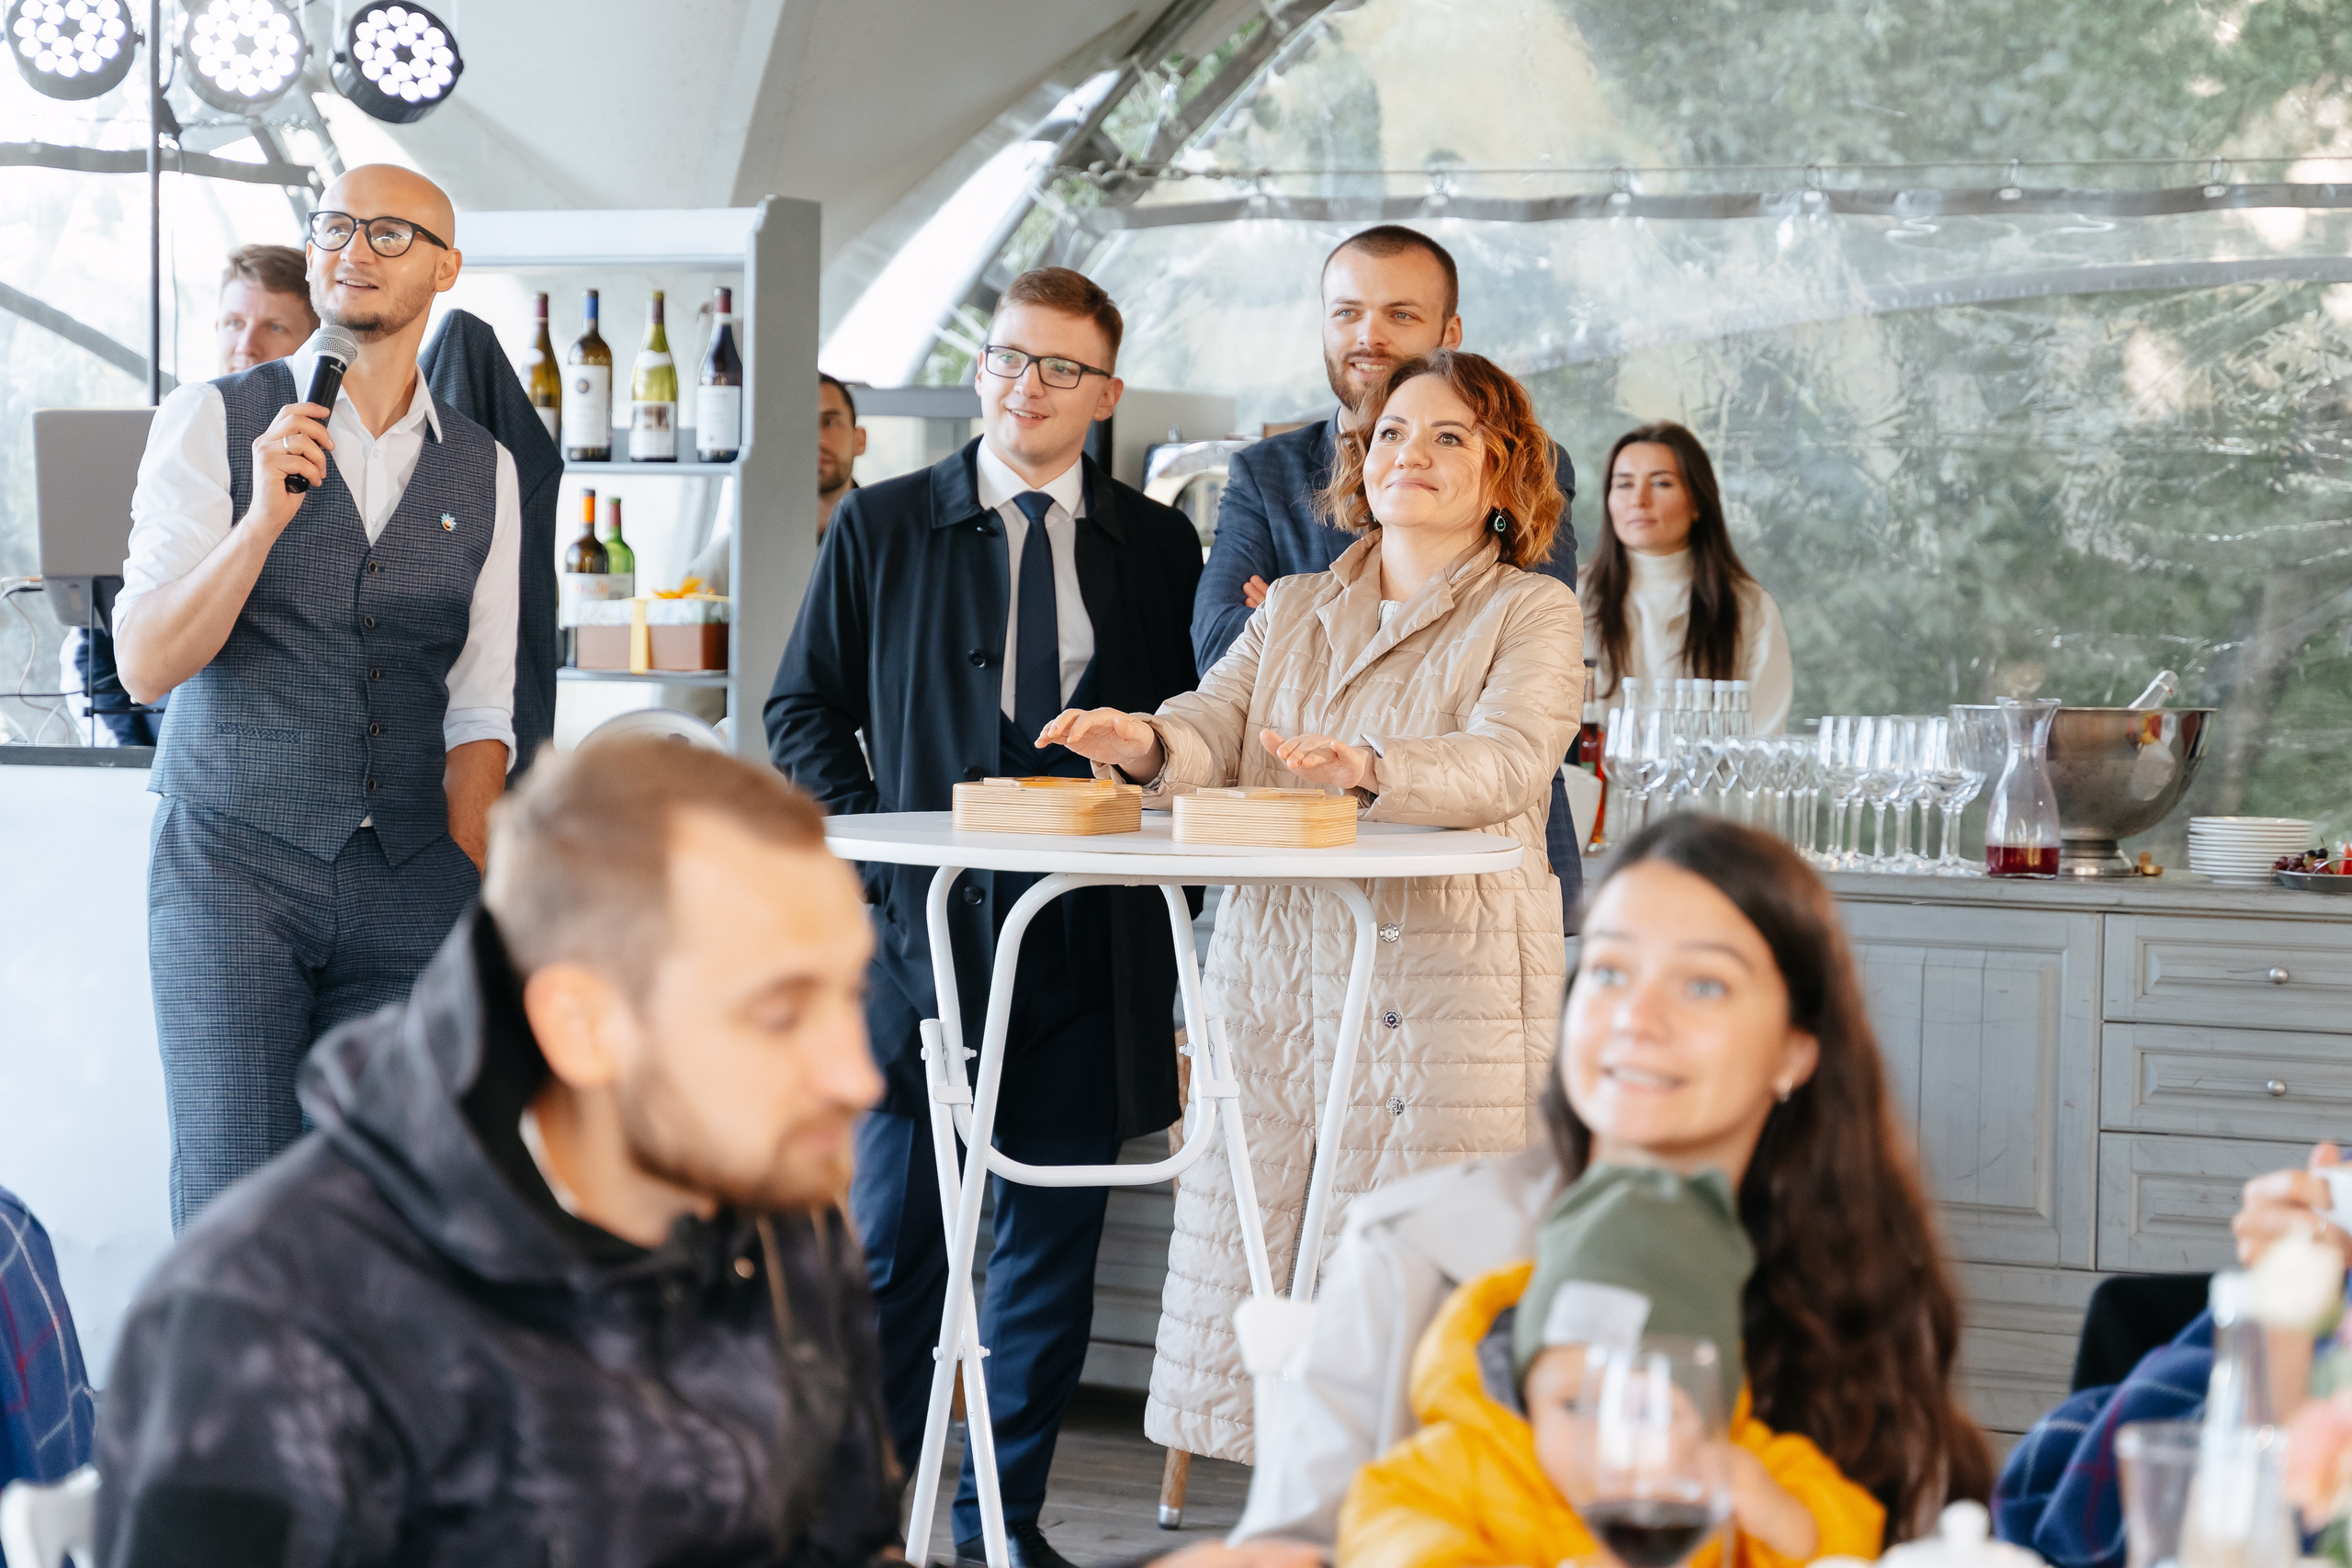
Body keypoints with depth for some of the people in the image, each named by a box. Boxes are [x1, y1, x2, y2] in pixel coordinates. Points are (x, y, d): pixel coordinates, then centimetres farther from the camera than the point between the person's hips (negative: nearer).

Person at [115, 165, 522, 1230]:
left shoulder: (482, 470, 9)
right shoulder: (213, 424, 0)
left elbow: (479, 711, 11)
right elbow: (144, 665, -7)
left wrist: (463, 895, 3)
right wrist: (266, 514, -20)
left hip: (404, 884, 3)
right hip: (231, 869, -2)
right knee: (231, 1212, -4)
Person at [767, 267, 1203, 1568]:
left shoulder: (1158, 546, 9)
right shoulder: (880, 527, 7)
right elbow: (802, 707, 9)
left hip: (1089, 939, 2)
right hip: (920, 926, -1)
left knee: (1053, 1238, 7)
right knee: (893, 1232, 0)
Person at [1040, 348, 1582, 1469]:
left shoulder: (1533, 616, 5)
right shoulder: (1292, 611, 20)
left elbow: (1503, 763, -12)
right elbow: (1214, 729, 5)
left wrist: (1368, 770, -31)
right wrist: (1145, 744, -19)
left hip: (1449, 980, -4)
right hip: (1276, 972, 4)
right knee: (1259, 1240, -1)